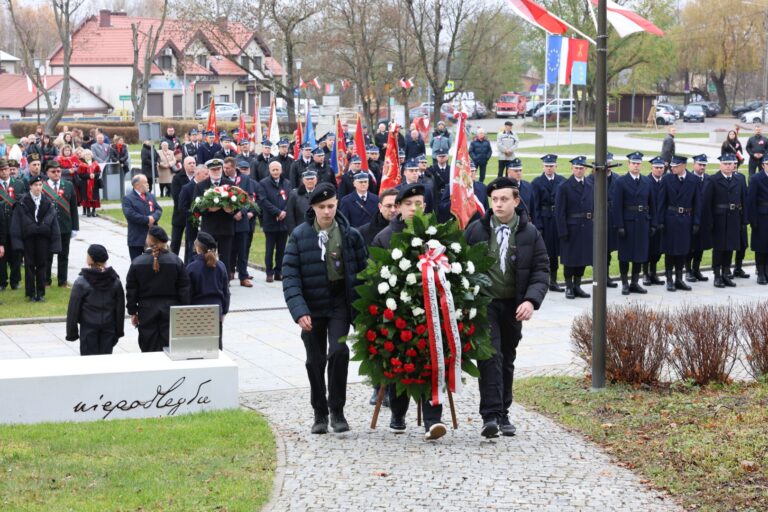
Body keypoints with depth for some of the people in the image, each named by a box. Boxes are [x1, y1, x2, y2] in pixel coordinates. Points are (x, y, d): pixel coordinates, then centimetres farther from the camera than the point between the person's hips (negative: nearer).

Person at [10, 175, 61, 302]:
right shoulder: (22, 202, -4)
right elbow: (17, 221, -4)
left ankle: (41, 293, 14)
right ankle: (30, 293, 11)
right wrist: (17, 240, -12)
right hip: (28, 237, -1)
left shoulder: (48, 202, 2)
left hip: (43, 236, 1)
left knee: (42, 265, 5)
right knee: (29, 265, 4)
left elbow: (53, 222, 2)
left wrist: (55, 242, -3)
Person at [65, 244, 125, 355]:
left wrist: (71, 332, 1)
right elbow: (120, 309, 6)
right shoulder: (115, 281, 0)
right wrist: (119, 331, 14)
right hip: (108, 327, 3)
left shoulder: (81, 282, -11)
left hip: (89, 326, -3)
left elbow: (73, 309, -7)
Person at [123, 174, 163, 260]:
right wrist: (147, 219, -19)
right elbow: (129, 214, -20)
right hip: (136, 238, -5)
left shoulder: (151, 196, 13)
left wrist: (153, 218, -15)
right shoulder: (128, 198, -8)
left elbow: (159, 209, 9)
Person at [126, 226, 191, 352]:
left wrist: (132, 312, 8)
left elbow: (131, 290, 0)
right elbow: (184, 288, -2)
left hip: (147, 310, 0)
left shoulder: (137, 262, -4)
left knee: (148, 348, 6)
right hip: (171, 309, 0)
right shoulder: (176, 261, -4)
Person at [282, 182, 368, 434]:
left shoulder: (350, 234, -2)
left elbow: (363, 271, 3)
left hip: (340, 302, -1)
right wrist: (299, 310, -19)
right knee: (315, 361, 8)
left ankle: (337, 409, -3)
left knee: (338, 352, -18)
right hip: (312, 305, 1)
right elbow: (290, 275, -8)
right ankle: (320, 413, 23)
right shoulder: (300, 235, -4)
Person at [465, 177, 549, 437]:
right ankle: (490, 415, -19)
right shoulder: (476, 230, -2)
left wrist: (531, 300, -16)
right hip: (484, 302, -2)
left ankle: (503, 414, 22)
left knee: (507, 360, 12)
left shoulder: (530, 233, 1)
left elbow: (541, 270, 0)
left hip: (513, 306, 2)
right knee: (490, 357, -15)